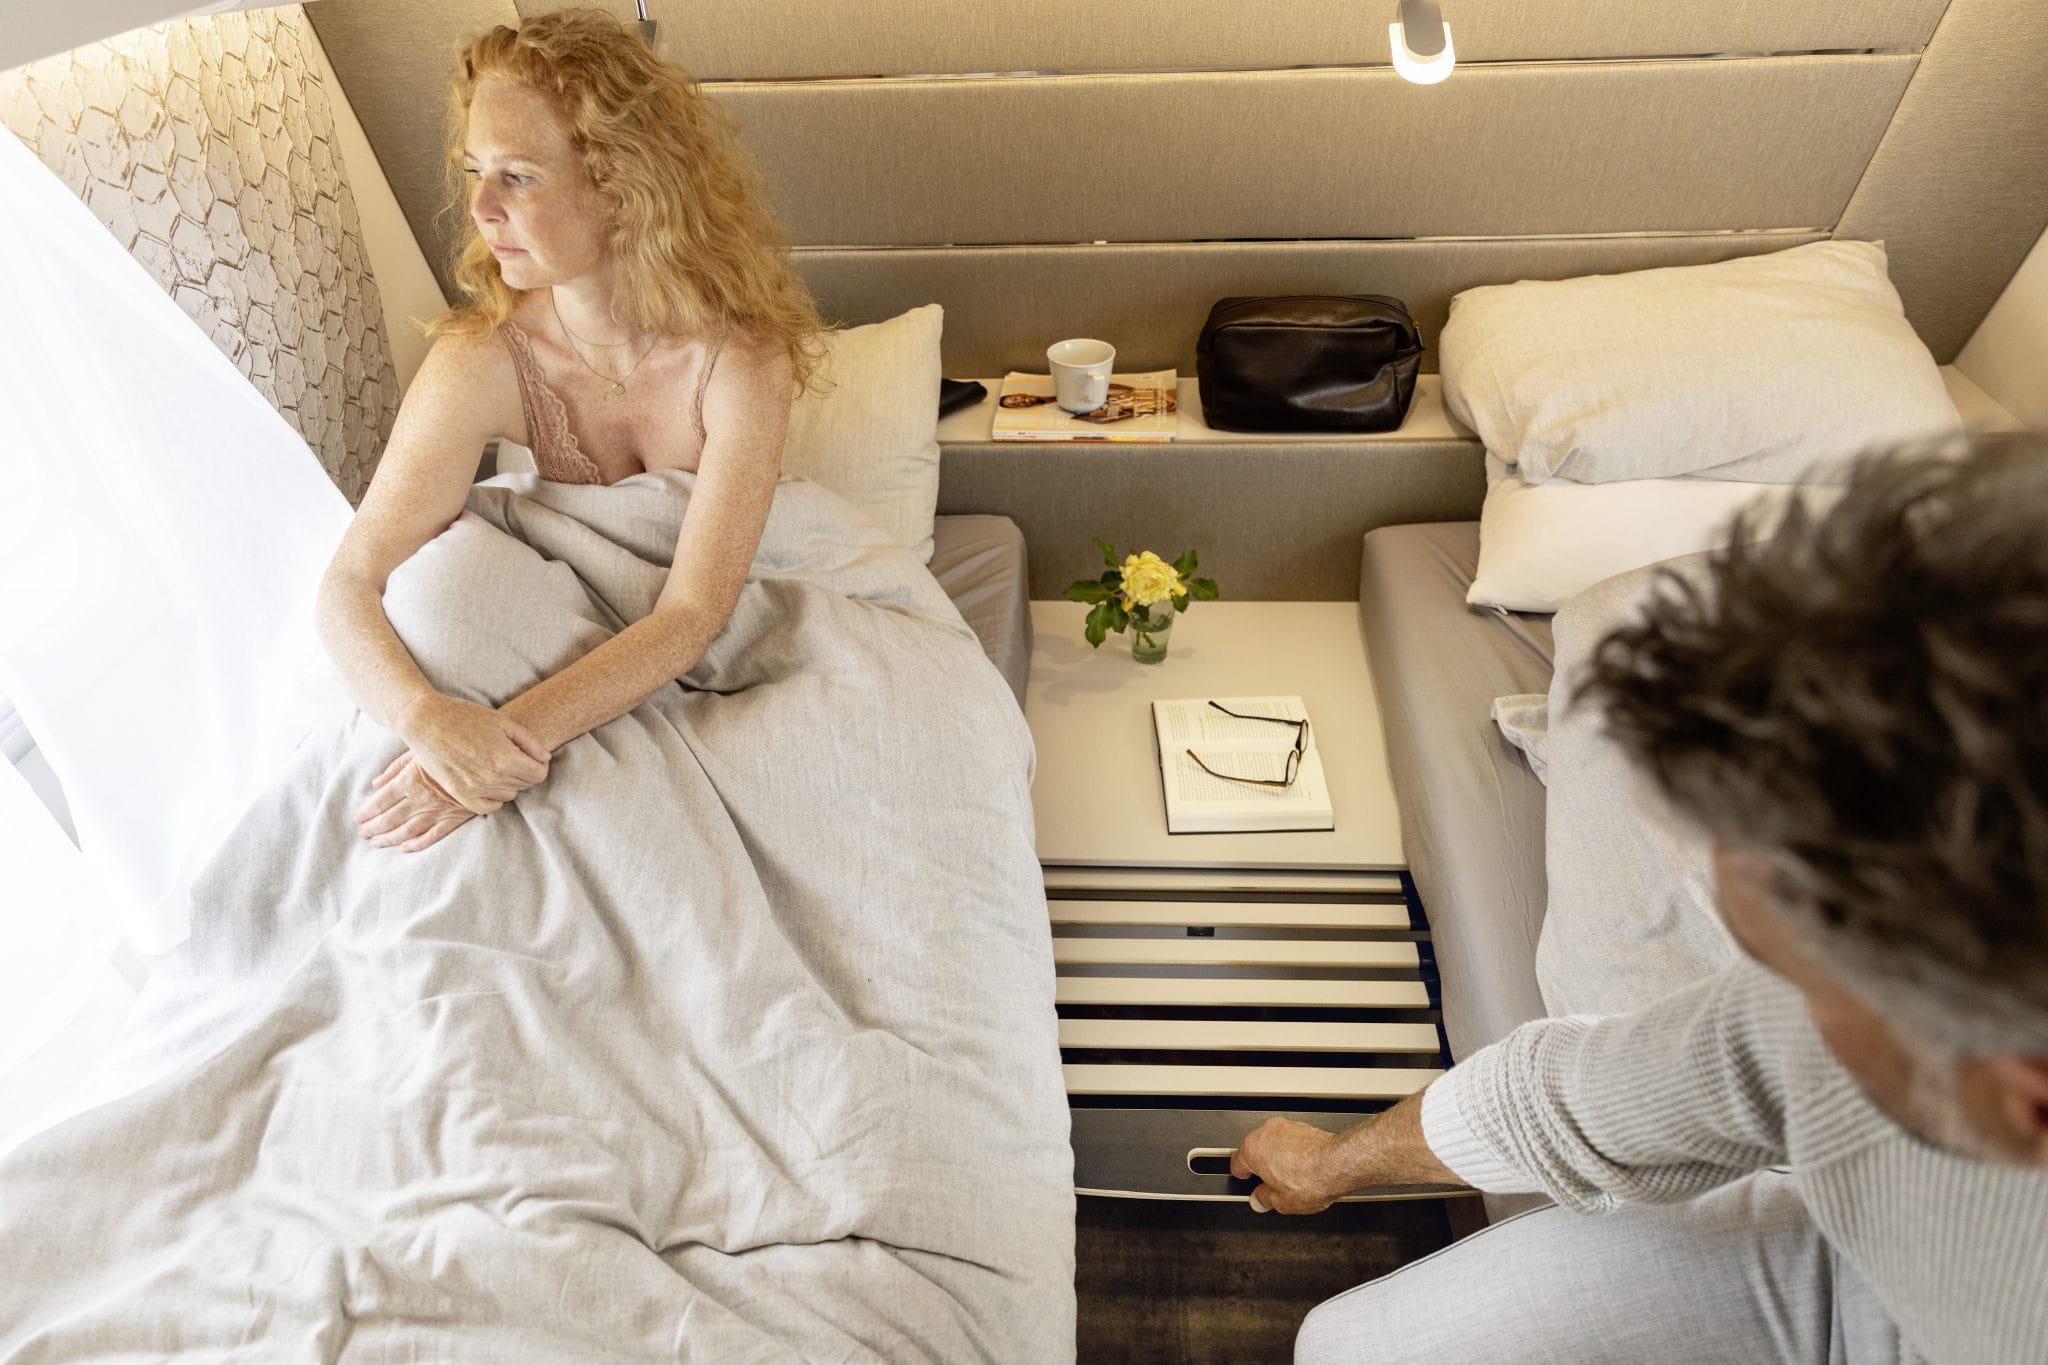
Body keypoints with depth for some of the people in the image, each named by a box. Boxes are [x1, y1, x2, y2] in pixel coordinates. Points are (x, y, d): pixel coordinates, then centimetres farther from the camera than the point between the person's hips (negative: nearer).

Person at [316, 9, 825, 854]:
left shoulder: (741, 359, -24)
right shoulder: (481, 364, -19)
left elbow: (693, 614, -29)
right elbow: (349, 586, -22)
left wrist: (515, 734, -41)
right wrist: (428, 717, -44)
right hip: (561, 649, 4)